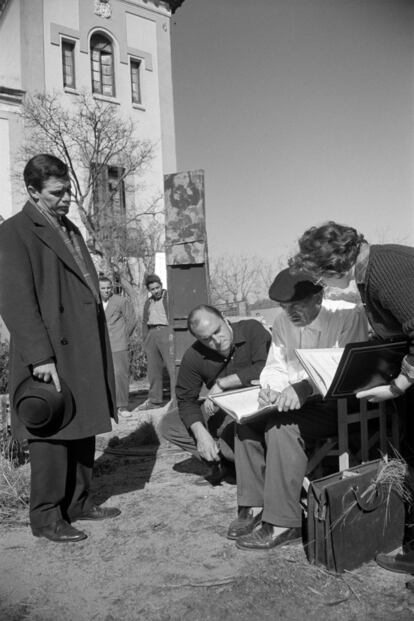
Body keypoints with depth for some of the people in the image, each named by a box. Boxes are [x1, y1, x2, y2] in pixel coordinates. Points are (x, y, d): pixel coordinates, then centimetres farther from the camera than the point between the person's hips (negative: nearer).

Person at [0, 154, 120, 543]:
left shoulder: (71, 230, 19)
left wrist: (99, 353, 17)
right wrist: (40, 357, -20)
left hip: (84, 353, 8)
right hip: (51, 355, -8)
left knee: (83, 431, 14)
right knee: (52, 435, 0)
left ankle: (78, 503, 28)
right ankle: (46, 518, 14)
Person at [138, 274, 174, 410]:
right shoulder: (148, 302, 22)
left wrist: (173, 332, -16)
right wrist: (144, 340, 16)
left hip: (166, 331, -6)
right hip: (151, 334, 6)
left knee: (173, 367, -10)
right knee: (153, 369, 7)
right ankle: (154, 400, 14)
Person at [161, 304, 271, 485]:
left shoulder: (252, 329, -17)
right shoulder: (194, 356, -8)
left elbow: (266, 369, -31)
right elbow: (186, 399, -4)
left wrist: (222, 383, -24)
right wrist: (201, 433, -21)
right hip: (224, 413, 5)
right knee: (169, 424, -7)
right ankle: (224, 458, -8)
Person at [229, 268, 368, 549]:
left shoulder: (348, 314, -18)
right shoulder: (283, 319, 3)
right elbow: (276, 366, 9)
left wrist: (306, 388, -38)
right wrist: (271, 388, -14)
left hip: (340, 404, -7)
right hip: (295, 400, 7)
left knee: (281, 427, -29)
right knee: (247, 419, -10)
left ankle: (283, 523, -19)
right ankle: (255, 506, 0)